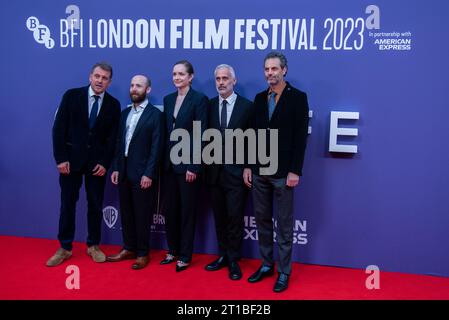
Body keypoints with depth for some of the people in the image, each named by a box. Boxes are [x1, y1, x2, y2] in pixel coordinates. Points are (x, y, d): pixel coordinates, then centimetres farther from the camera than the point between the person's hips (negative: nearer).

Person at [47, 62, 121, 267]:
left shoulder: (113, 104, 3)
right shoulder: (71, 96, -1)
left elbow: (113, 137, 2)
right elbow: (59, 128, -3)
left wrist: (104, 163, -7)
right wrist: (61, 158, -9)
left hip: (97, 163, 1)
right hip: (71, 159, -1)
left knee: (95, 205, 8)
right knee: (68, 204, 6)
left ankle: (93, 245, 23)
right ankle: (65, 248, 19)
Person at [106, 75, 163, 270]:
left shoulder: (155, 114, -6)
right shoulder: (125, 113, 13)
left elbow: (156, 147, -11)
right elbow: (119, 143, 14)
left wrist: (148, 174, -16)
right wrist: (116, 168, 7)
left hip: (142, 173, -6)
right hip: (124, 172, 6)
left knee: (142, 215, 3)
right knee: (126, 213, 13)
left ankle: (143, 253, 15)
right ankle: (129, 248, 26)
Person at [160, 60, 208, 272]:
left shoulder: (199, 99, -7)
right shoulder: (168, 99, 12)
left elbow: (201, 135, -12)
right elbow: (166, 131, 12)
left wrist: (194, 166, -16)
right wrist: (163, 159, 7)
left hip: (188, 163, -6)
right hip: (169, 162, 6)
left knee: (187, 210, 4)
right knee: (170, 209, 12)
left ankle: (185, 255, 16)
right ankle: (173, 250, 27)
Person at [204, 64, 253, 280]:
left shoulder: (247, 106, -3)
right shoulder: (209, 106, 6)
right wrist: (206, 165, 1)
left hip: (236, 171, -3)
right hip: (215, 171, 3)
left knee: (235, 217, 1)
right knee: (219, 217, 12)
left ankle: (233, 261, 15)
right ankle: (223, 255, 26)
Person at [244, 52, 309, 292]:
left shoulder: (298, 97, -5)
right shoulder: (259, 98, 10)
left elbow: (300, 137, -9)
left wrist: (295, 171, -14)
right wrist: (248, 166, 7)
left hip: (283, 172, -5)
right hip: (259, 171, 5)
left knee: (284, 225, 5)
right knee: (262, 220, 13)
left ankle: (284, 272, 17)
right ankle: (266, 265, 27)